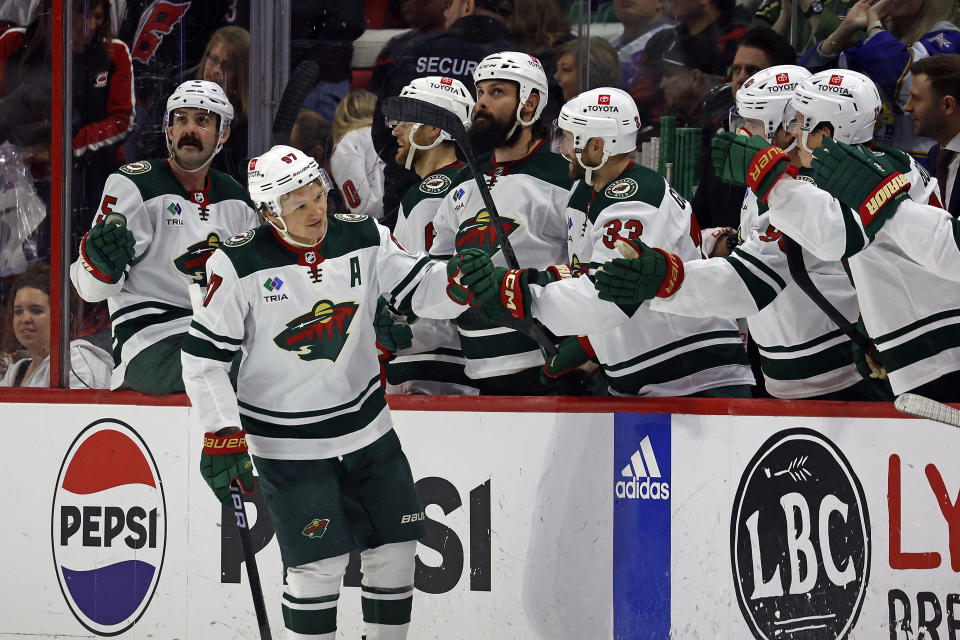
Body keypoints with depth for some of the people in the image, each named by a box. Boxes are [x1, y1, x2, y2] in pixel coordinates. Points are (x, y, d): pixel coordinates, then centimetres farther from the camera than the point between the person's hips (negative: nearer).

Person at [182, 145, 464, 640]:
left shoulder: (362, 240, -4)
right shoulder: (241, 264, -15)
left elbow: (421, 293, -3)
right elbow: (204, 356, -10)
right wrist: (222, 435, -15)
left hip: (367, 427, 5)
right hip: (288, 444, -5)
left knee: (394, 545, 10)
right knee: (320, 561, -8)